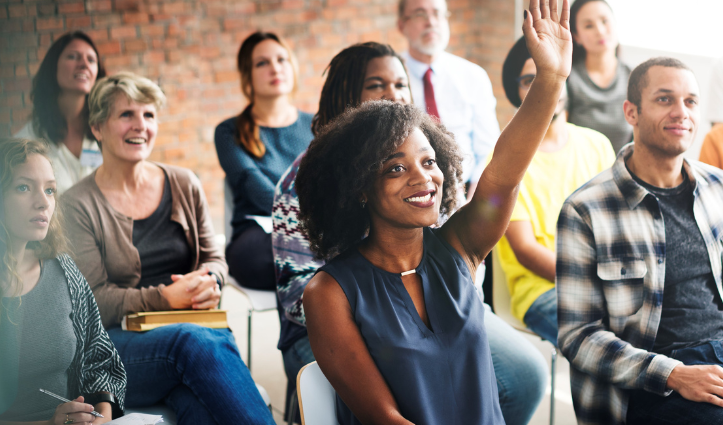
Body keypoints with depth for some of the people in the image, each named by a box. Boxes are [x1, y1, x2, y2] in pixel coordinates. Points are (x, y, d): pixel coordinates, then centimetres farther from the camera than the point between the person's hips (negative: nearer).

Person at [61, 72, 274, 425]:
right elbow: (94, 300, -5)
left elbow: (213, 258, 19)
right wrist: (166, 298, -18)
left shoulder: (184, 185, 14)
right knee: (198, 342, -36)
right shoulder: (78, 206, 0)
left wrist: (209, 281, -6)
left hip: (194, 328, 3)